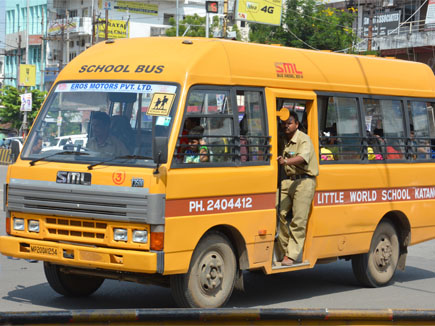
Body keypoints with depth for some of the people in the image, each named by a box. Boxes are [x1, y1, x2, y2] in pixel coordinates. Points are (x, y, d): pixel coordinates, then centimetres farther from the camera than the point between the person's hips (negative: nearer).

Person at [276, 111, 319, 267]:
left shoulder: (304, 139, -8)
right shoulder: (283, 140, 14)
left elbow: (302, 157, -26)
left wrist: (286, 161, -44)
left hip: (304, 181, -6)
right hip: (287, 181, 6)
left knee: (298, 219, -10)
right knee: (280, 214, -6)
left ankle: (291, 255, -11)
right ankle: (283, 251, 4)